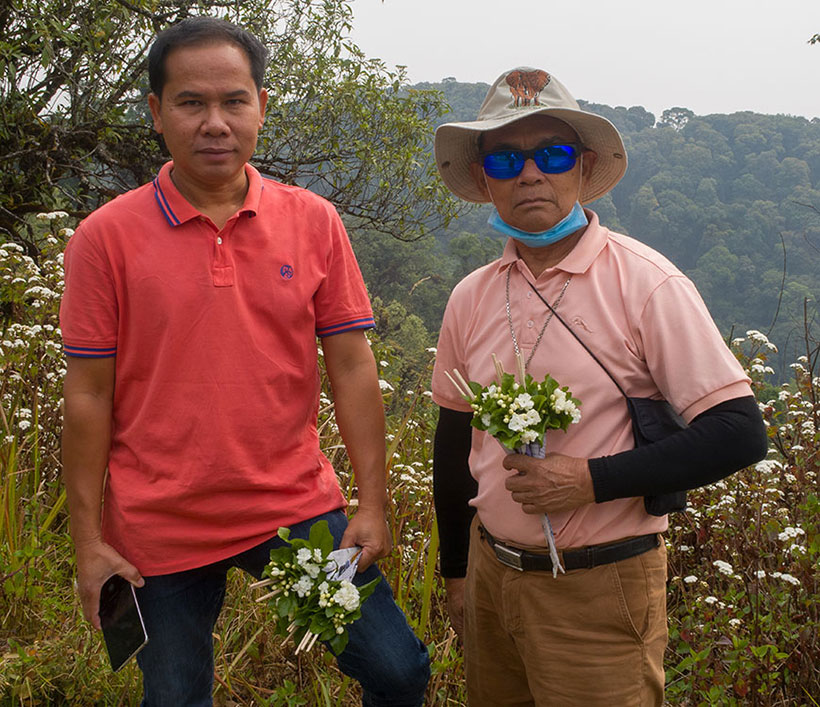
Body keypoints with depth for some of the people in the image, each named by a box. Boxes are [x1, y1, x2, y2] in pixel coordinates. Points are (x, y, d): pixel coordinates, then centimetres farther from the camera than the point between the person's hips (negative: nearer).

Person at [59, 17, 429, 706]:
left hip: (299, 509, 1)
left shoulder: (313, 222, 0)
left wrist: (374, 504, -4)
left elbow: (352, 369, 1)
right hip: (160, 532, -1)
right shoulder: (107, 236, -5)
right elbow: (89, 395, -3)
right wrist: (89, 540, -3)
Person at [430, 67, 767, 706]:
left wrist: (593, 479, -21)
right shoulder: (471, 298, 2)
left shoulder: (645, 283, -12)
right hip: (493, 574, 5)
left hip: (601, 588, -4)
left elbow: (740, 433, -15)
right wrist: (457, 573, 16)